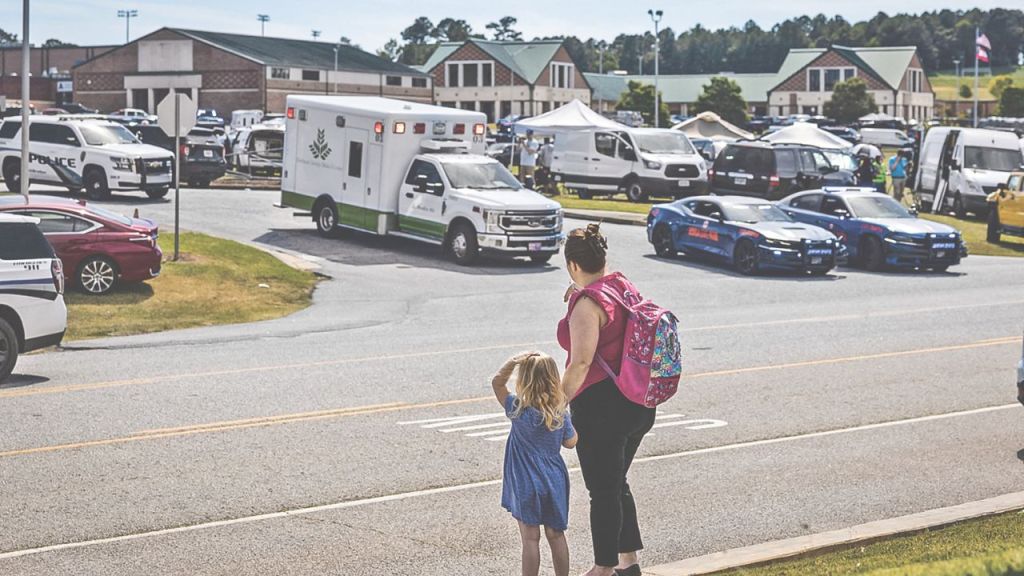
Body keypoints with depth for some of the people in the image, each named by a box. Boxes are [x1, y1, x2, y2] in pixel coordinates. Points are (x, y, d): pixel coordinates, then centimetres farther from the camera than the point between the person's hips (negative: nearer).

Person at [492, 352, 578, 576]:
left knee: (530, 538, 2)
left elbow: (497, 383, -7)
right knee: (556, 535, 12)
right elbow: (570, 442, 7)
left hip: (527, 486, -4)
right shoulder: (561, 414, -5)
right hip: (555, 482, 4)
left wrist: (514, 362, -18)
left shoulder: (519, 410, -14)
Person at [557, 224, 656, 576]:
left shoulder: (587, 303, -19)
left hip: (602, 407, -8)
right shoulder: (625, 288, 5)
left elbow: (581, 362, -23)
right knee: (616, 483, 22)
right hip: (639, 404, 9)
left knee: (602, 491, 5)